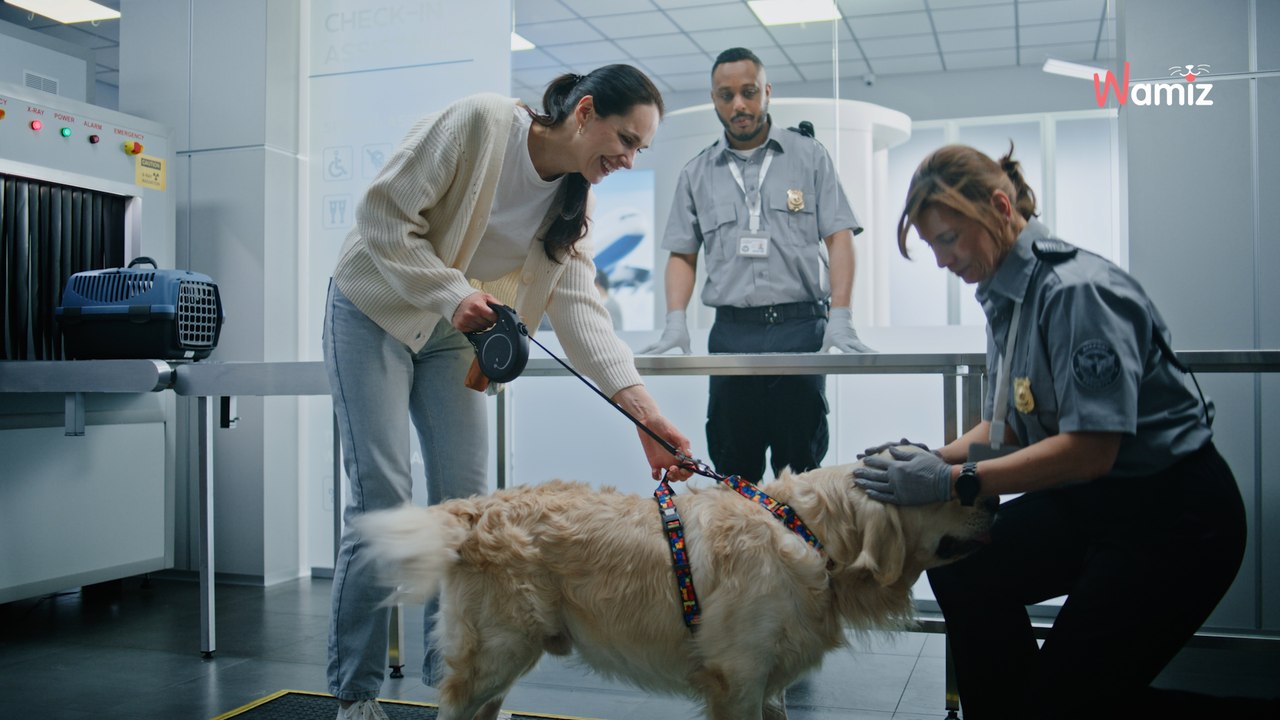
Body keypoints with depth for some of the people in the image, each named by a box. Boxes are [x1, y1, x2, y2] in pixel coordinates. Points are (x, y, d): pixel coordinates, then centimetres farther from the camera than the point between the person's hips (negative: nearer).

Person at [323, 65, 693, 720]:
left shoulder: (573, 200, -1)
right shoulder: (479, 122, -20)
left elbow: (580, 306, -11)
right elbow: (384, 212, -20)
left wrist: (642, 410, -22)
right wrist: (451, 294, -29)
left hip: (453, 335, 6)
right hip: (375, 311, -6)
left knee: (465, 497, -1)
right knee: (382, 495, -10)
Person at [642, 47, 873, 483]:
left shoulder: (809, 157, 8)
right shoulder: (697, 174, 13)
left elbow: (839, 237, 2)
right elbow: (682, 254, 13)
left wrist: (841, 317, -10)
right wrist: (676, 322, -3)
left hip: (800, 329, -2)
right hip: (732, 334, 2)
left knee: (800, 465, 0)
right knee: (733, 467, 5)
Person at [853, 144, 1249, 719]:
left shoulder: (1077, 291, -26)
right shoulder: (1004, 295, 1)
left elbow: (1090, 449, -30)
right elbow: (1008, 426, 8)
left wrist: (954, 481, -30)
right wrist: (931, 459, -9)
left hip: (1174, 516, -8)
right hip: (1088, 500, 8)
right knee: (962, 570, -1)